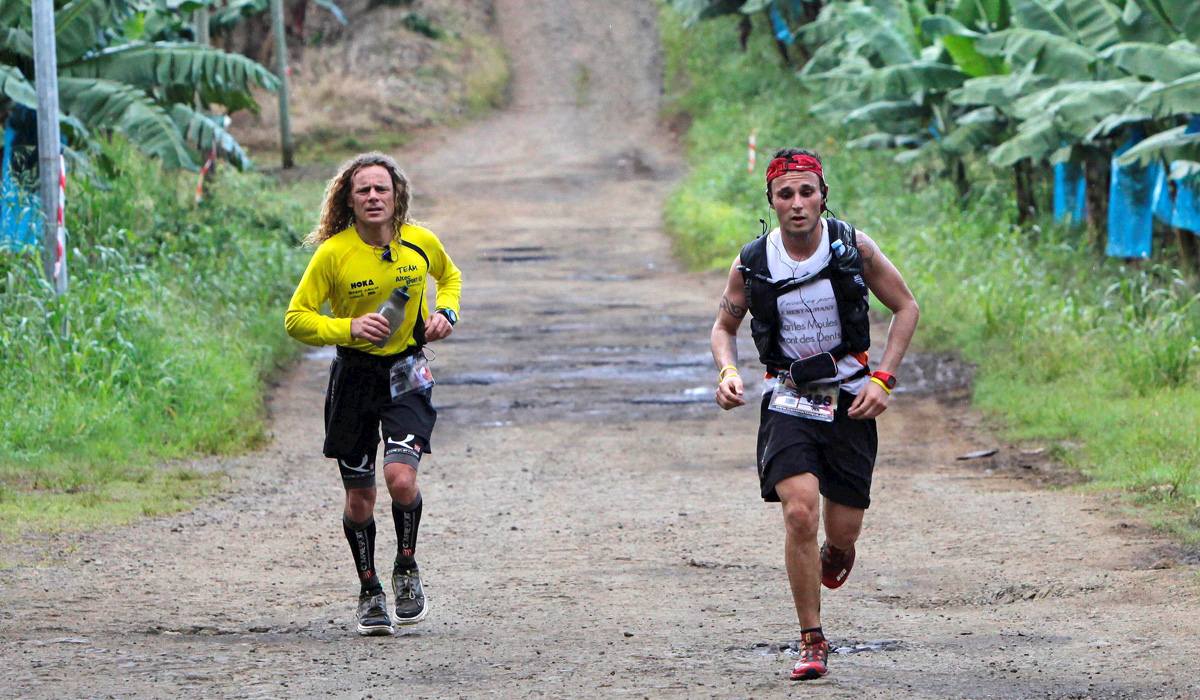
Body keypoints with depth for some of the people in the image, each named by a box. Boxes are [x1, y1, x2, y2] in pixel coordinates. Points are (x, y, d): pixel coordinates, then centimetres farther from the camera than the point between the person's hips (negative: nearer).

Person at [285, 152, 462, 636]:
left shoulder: (421, 243, -4)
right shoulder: (333, 253, -12)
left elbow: (450, 277, 19)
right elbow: (296, 318, -8)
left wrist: (446, 312, -1)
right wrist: (348, 328, -23)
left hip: (406, 374, 0)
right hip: (353, 375, 0)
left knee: (400, 477, -20)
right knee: (359, 498, 5)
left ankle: (407, 568, 6)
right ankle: (369, 592, 26)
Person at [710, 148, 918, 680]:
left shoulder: (853, 247, -8)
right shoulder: (752, 263, -6)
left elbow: (906, 307, 4)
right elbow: (724, 326, 11)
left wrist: (883, 379, -6)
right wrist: (727, 372, -10)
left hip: (850, 401, 1)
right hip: (787, 402, -1)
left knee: (843, 531, 4)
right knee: (799, 512, -21)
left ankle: (836, 551, 46)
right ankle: (812, 644, -9)